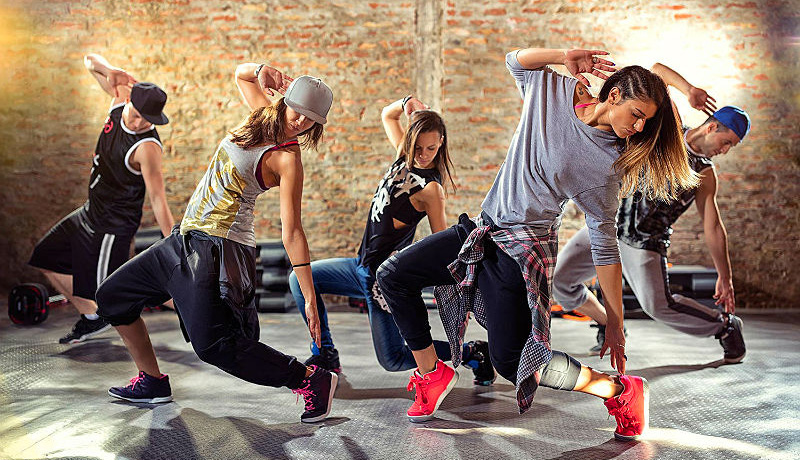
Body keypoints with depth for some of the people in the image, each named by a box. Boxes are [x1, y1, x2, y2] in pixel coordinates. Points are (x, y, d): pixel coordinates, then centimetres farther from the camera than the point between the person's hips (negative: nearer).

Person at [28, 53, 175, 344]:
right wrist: (107, 69, -18)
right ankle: (92, 319, 31)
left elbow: (158, 200, -28)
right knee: (46, 259, 21)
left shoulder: (147, 147, -29)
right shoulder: (121, 98, -8)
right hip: (90, 212, 9)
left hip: (114, 225, -9)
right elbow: (90, 62, 5)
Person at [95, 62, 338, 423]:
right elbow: (241, 73, 26)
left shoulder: (287, 159, -15)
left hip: (219, 250, -9)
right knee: (112, 295, 16)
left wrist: (310, 300, -25)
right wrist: (263, 71, 3)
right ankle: (152, 381, 28)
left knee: (214, 345, -19)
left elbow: (292, 233, -19)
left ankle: (313, 381, -10)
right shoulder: (264, 114, 5)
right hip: (185, 239, 9)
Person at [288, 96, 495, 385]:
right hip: (365, 265, 8)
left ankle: (471, 353, 11)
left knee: (393, 360, -1)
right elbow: (387, 116, 18)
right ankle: (325, 355, 20)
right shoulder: (405, 157, 3)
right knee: (301, 279, 13)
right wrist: (407, 102, -3)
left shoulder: (431, 189, -19)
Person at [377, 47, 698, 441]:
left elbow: (604, 247, -9)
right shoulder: (553, 90, -3)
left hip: (524, 248, -6)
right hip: (483, 230, 6)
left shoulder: (608, 164, -13)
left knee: (511, 361, -12)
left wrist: (615, 322, -9)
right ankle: (432, 374, 14)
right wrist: (562, 56, -6)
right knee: (392, 275, 3)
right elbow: (515, 60, 12)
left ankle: (620, 390, 2)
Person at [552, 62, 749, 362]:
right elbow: (657, 71, 7)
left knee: (658, 304, -22)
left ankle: (726, 326, 2)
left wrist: (725, 276, 5)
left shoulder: (705, 174, 3)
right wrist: (688, 90, -10)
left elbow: (713, 227, 6)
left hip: (644, 243, -2)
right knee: (559, 282, -2)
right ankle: (610, 328, 21)